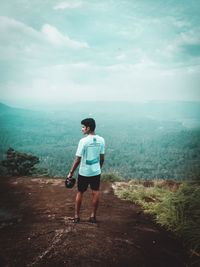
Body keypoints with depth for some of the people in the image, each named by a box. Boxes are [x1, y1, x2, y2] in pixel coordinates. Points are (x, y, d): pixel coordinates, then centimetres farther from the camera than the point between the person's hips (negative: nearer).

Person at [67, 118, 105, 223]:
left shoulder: (83, 141, -18)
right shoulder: (101, 140, -2)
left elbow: (78, 160, -16)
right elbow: (102, 158, 5)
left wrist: (71, 173, -7)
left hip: (84, 172, -4)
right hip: (96, 172, 4)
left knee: (80, 193, 11)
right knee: (95, 193, 11)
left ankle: (77, 216, 21)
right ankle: (93, 216, 20)